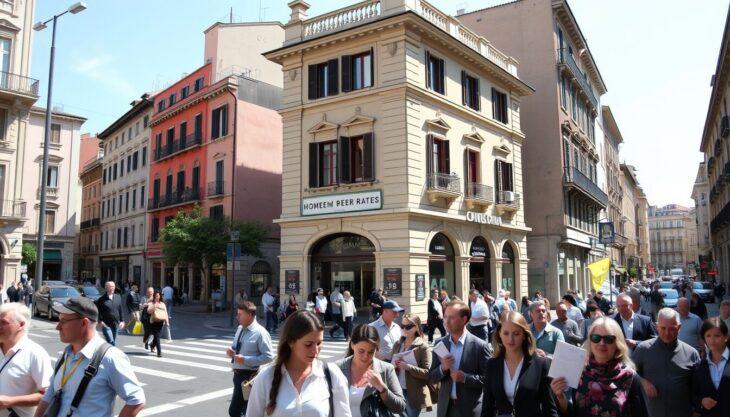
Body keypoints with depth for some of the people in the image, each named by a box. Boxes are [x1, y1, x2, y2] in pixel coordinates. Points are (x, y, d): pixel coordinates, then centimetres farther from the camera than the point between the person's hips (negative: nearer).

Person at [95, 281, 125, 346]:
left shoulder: (118, 297, 9)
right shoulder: (101, 299, -4)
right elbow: (98, 312, -5)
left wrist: (122, 321, 8)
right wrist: (100, 321, -15)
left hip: (116, 324, 5)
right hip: (106, 325, -5)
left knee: (113, 342, 10)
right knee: (110, 341, -12)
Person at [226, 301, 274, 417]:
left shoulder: (260, 333, -16)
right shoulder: (240, 329, 8)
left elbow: (269, 356, -17)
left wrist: (245, 360, -22)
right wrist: (231, 351, -1)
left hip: (248, 376, -8)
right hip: (238, 374, 8)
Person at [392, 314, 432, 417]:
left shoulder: (423, 347, -8)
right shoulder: (397, 345, 8)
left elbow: (427, 373, -14)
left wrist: (408, 367, -23)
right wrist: (393, 365, -6)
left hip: (414, 394, -4)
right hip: (398, 391, 4)